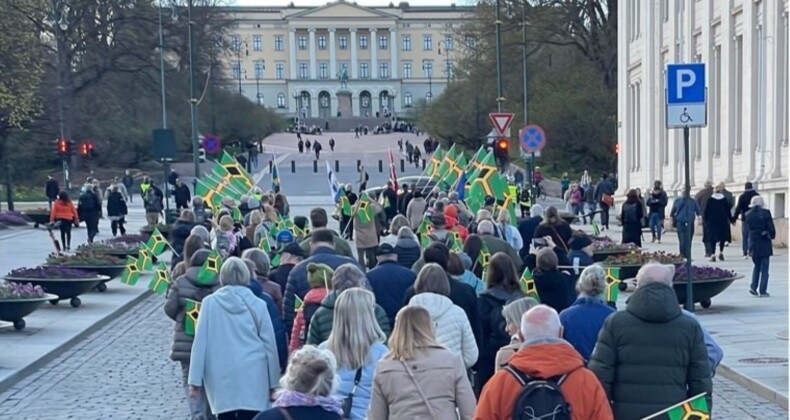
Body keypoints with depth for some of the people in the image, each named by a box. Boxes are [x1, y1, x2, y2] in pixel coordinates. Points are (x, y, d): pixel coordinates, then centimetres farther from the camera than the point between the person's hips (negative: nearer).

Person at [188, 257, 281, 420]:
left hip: (221, 378, 1)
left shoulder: (210, 303, 1)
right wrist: (273, 381, 13)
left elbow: (200, 342, 0)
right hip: (252, 376, 0)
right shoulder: (257, 305, 2)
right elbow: (269, 343, 4)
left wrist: (195, 380, 2)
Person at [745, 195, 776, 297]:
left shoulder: (748, 214, -2)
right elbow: (771, 228, -8)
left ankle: (753, 286, 7)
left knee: (757, 266, 20)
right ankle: (763, 291, 3)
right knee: (764, 268, 4)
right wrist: (772, 236, 10)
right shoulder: (766, 213, -11)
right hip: (764, 244, -3)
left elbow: (748, 228, 3)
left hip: (753, 244, 3)